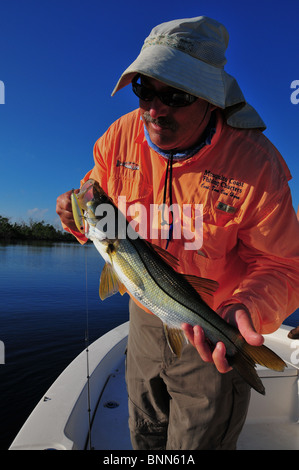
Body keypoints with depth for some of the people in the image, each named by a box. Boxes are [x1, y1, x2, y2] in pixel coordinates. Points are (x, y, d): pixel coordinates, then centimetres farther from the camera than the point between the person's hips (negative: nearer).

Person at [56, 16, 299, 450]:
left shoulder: (255, 164, -25)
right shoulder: (120, 136, -12)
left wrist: (246, 309, -39)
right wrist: (79, 212, -19)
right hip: (145, 316, 5)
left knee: (197, 442, 20)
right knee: (145, 434, 30)